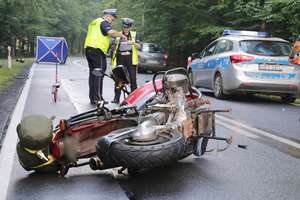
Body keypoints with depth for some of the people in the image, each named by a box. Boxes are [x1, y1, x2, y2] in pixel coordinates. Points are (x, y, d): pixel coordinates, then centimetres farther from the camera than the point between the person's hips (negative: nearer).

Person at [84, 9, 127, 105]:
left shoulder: (93, 22, 25)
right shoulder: (104, 22, -5)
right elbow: (111, 32, -23)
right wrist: (121, 35, -10)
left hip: (88, 48, 9)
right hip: (97, 50, -9)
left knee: (93, 74, 12)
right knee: (98, 75, -10)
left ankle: (92, 98, 14)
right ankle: (97, 98, -13)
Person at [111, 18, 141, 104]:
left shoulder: (134, 34, 9)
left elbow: (139, 46, -2)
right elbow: (115, 47, 14)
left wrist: (133, 43, -20)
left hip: (131, 59, -1)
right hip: (120, 59, 1)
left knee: (132, 79, -3)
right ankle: (116, 97, 1)